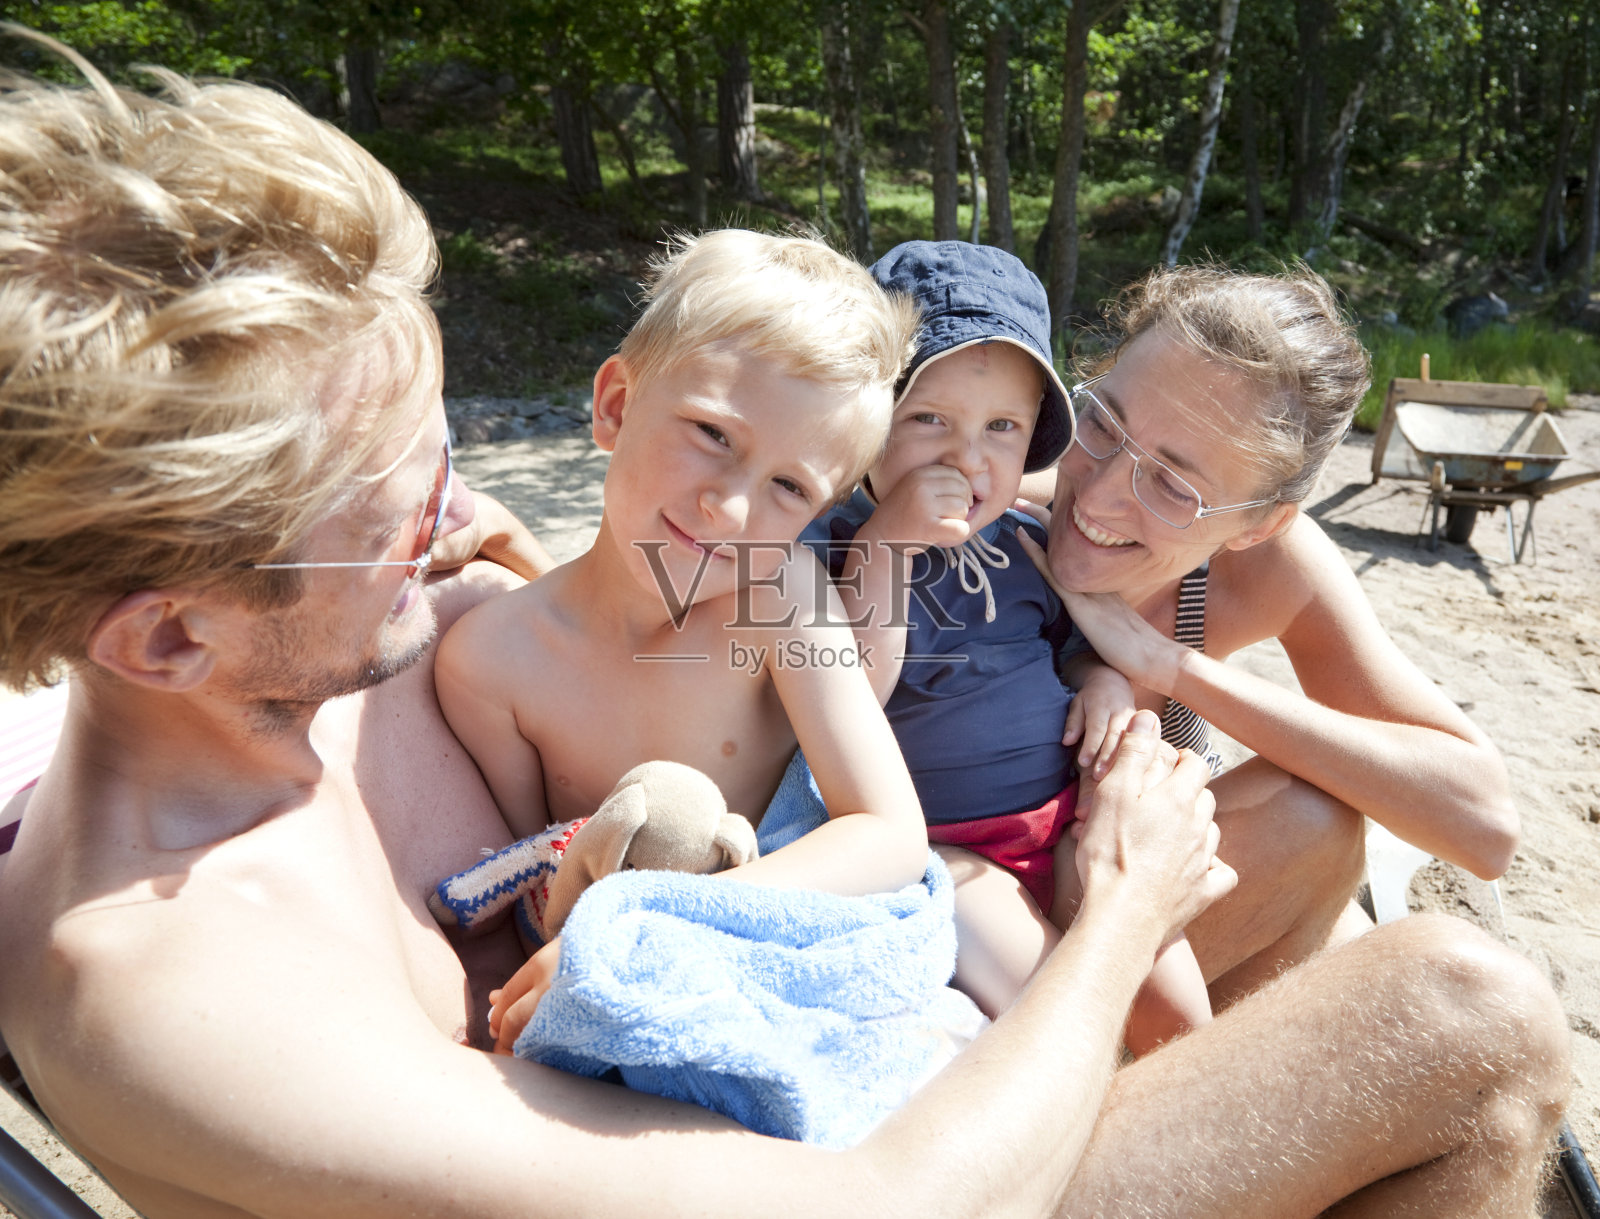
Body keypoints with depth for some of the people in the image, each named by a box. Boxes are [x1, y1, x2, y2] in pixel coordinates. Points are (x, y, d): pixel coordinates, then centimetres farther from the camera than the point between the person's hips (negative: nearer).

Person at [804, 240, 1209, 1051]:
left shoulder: (1026, 541, 7)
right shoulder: (827, 545, -11)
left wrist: (1108, 677, 1)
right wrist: (888, 547, -27)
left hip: (1069, 815, 5)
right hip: (934, 845, -5)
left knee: (1176, 1011, -2)